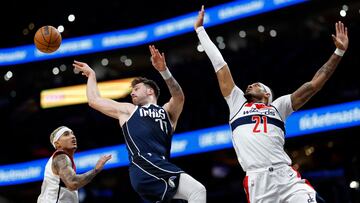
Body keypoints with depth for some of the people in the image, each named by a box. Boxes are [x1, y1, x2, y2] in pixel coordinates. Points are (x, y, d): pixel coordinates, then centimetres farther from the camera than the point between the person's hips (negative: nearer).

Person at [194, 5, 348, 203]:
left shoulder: (278, 107, 23)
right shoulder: (237, 103, 24)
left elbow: (314, 84, 20)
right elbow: (219, 64, 27)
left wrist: (339, 52, 17)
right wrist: (200, 29, 31)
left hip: (288, 179, 0)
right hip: (257, 184, 0)